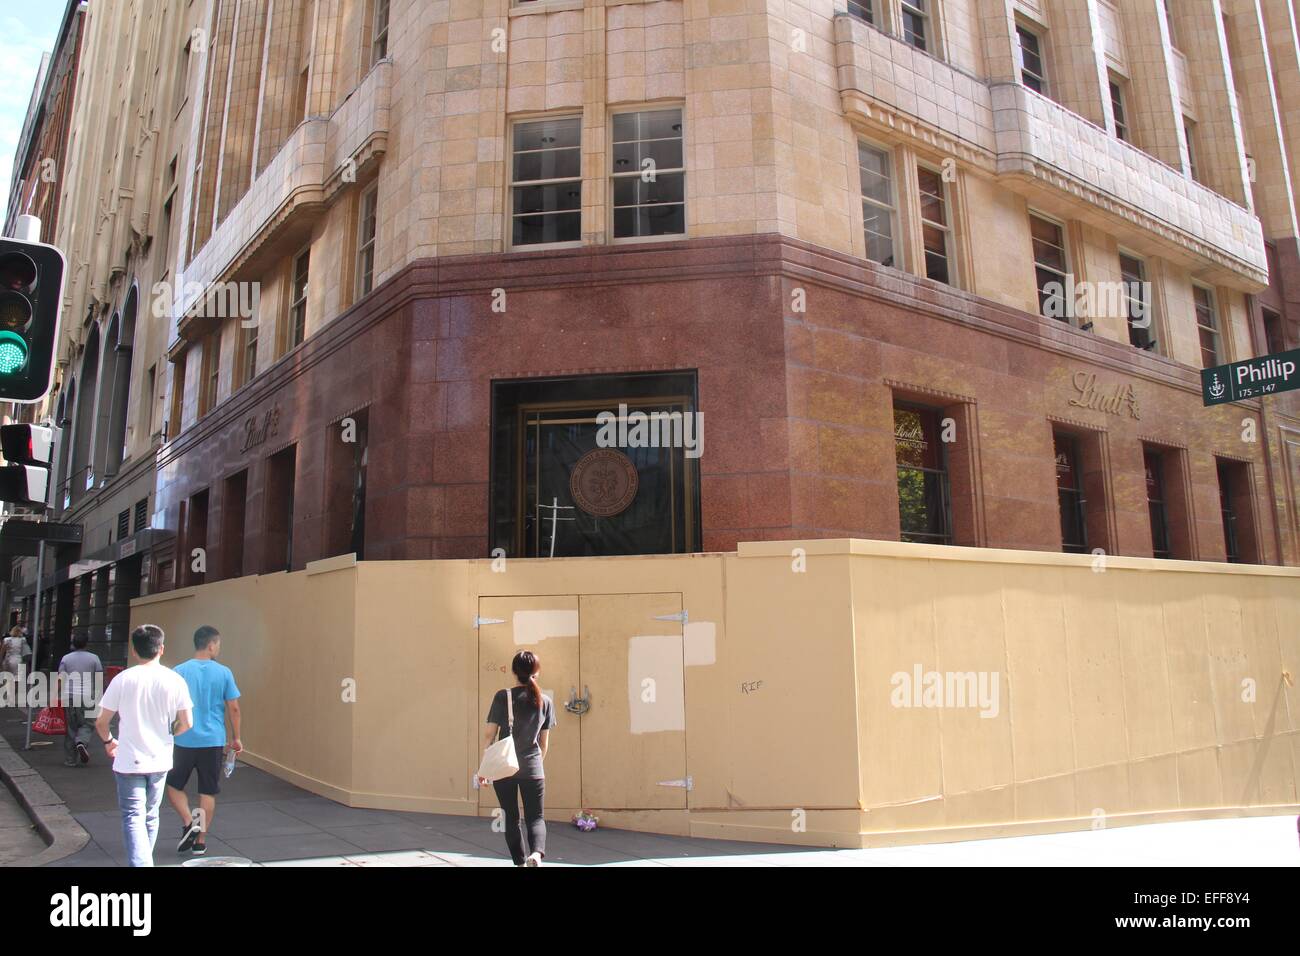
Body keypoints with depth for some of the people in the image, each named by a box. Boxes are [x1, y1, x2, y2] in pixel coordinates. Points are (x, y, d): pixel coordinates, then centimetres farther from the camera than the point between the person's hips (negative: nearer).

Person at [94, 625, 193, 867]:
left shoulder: (122, 679, -9)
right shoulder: (175, 680, -5)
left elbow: (101, 723, -3)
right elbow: (185, 724, -3)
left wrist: (108, 741, 18)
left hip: (129, 762, -2)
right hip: (160, 760, 3)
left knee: (133, 818, -1)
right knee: (151, 816, 19)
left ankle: (139, 862, -16)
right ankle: (144, 860, 32)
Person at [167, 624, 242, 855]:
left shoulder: (180, 671, -4)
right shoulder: (223, 672, -4)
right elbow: (233, 708, -2)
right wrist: (236, 738, 9)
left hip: (185, 741, 0)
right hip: (213, 741, 0)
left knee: (174, 785, 18)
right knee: (208, 792, 10)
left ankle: (188, 821, -3)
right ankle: (200, 841, 14)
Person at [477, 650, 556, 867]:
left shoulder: (503, 697, -6)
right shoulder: (545, 702, 2)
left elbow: (489, 735, -6)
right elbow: (544, 742, 9)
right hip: (532, 768, 1)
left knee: (512, 818, 14)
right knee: (535, 817, 8)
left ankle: (520, 862, 17)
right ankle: (537, 853, -18)